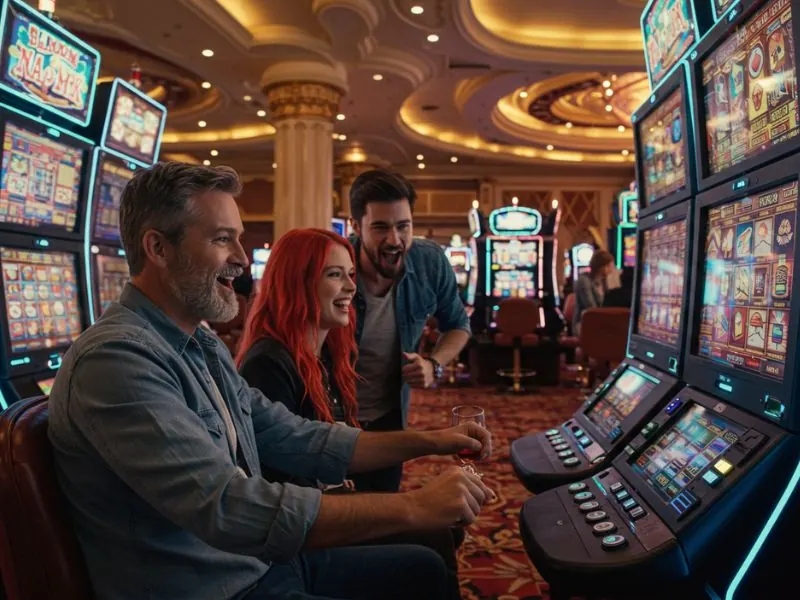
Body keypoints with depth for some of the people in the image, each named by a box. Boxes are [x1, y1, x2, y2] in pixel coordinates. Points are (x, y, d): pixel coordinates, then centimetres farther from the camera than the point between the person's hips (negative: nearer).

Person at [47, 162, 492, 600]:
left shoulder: (204, 346, 7)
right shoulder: (115, 358, -25)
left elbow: (296, 439, 7)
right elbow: (230, 509, -33)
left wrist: (426, 442, 1)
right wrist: (413, 507, -29)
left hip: (262, 562, 9)